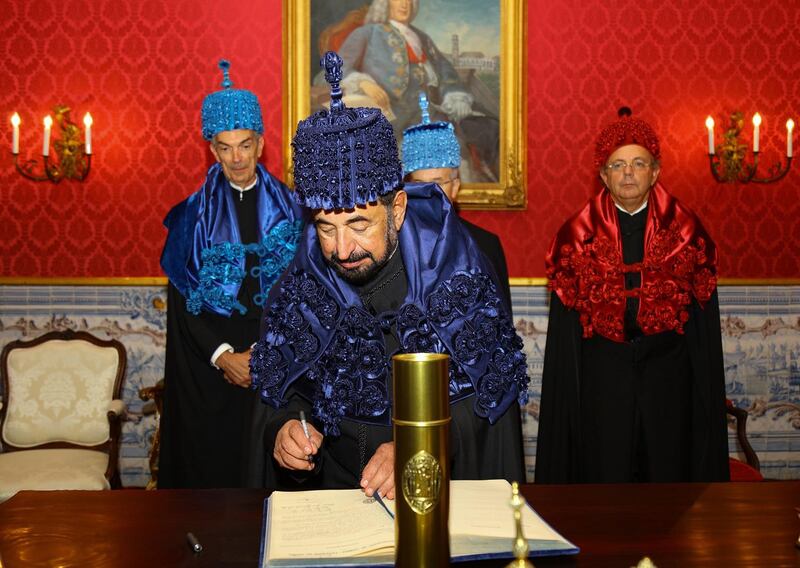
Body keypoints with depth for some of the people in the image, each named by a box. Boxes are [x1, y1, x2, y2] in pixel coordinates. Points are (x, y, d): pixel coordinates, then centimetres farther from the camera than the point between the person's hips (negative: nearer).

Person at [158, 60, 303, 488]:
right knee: (212, 463, 5)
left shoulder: (290, 209, 2)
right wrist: (222, 354, -11)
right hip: (208, 364, 0)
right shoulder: (193, 214, 2)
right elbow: (181, 298, 0)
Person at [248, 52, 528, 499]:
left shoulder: (453, 264, -9)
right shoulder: (305, 282, -1)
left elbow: (485, 391, -10)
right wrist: (285, 427, -13)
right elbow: (290, 386, 9)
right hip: (337, 489, 4)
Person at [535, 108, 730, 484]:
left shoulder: (686, 230, 1)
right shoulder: (578, 234, -1)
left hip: (666, 370, 1)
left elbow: (704, 318, 3)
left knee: (668, 472, 9)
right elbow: (563, 325, 2)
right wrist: (565, 390, 0)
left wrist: (706, 391, 2)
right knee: (604, 476, 5)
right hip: (602, 372, -1)